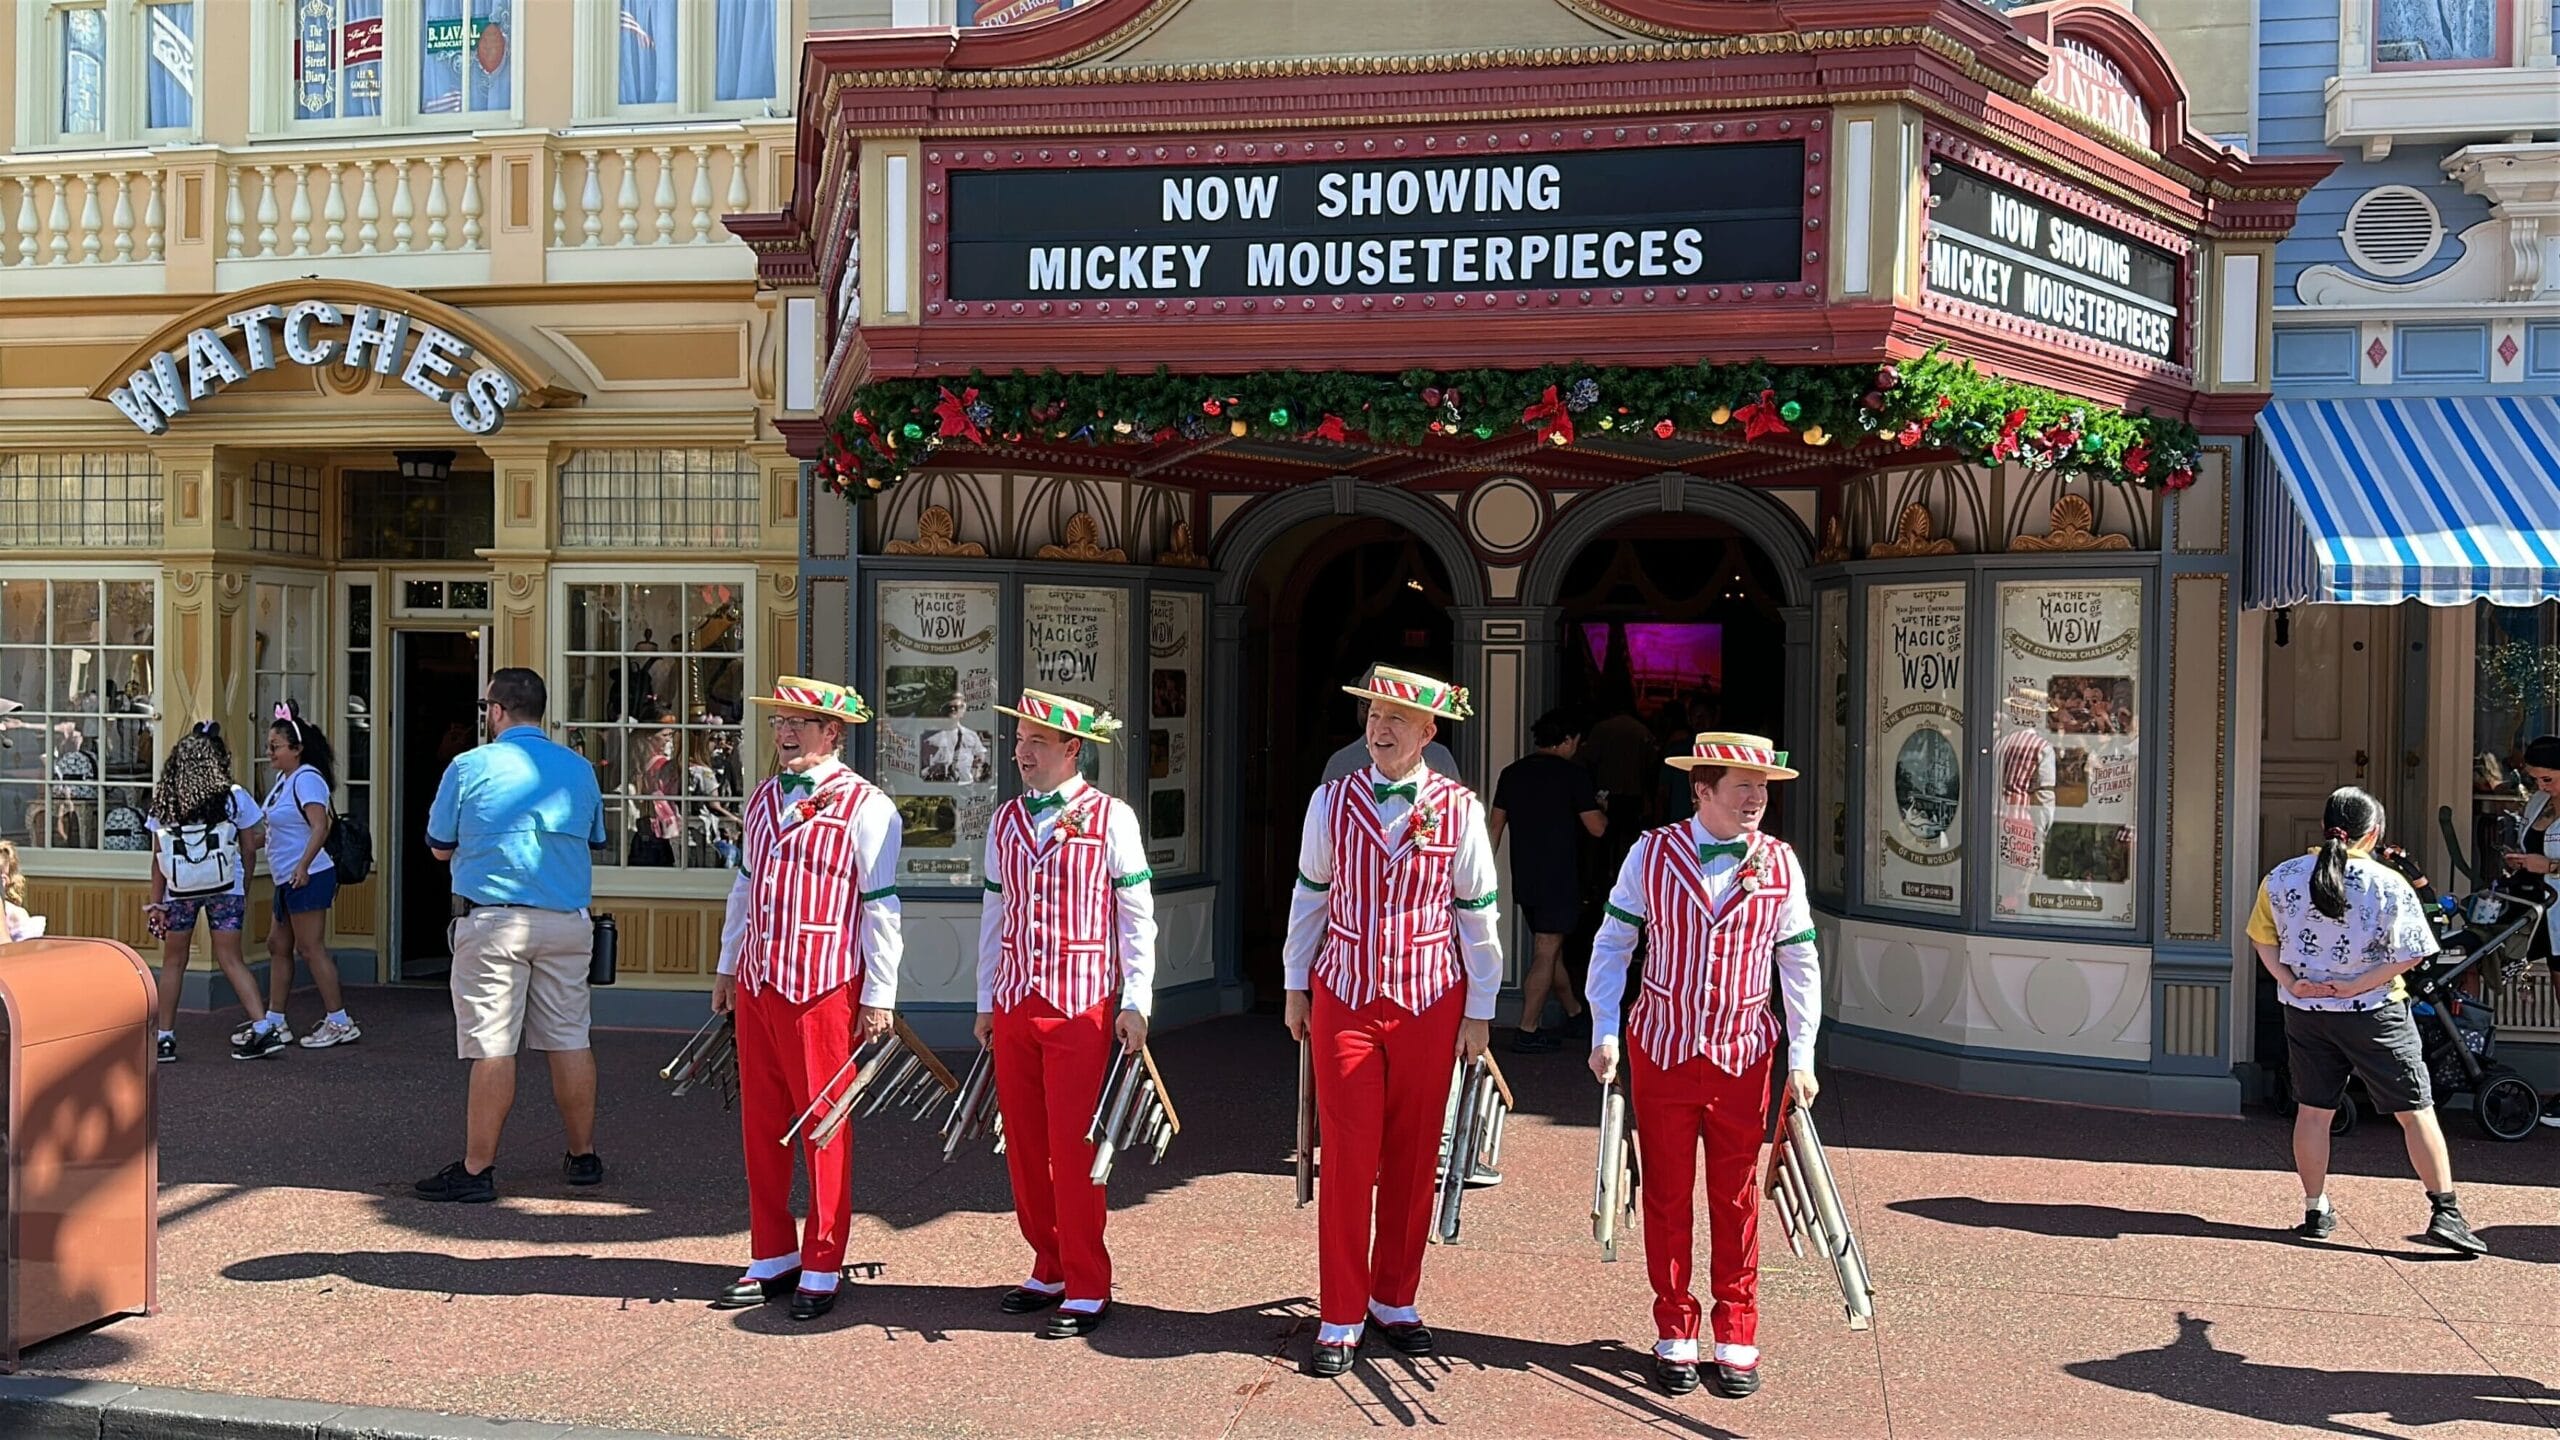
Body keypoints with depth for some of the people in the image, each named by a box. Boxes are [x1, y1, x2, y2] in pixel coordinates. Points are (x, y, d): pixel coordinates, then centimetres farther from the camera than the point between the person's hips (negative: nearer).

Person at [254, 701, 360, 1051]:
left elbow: (320, 827, -27)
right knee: (278, 945, 14)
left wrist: (304, 865, -35)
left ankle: (340, 1022, -3)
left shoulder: (306, 778, -16)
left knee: (310, 947, -8)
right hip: (288, 879, 11)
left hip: (308, 877, -11)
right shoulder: (284, 778, 14)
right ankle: (275, 1022, 22)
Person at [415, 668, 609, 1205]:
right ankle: (583, 1157, 19)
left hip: (493, 922, -4)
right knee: (570, 1040, 10)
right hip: (567, 921, 4)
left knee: (492, 1047, -2)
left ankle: (477, 1169, 4)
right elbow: (594, 845, 19)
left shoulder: (469, 767, -3)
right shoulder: (580, 769, 9)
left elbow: (440, 848, 7)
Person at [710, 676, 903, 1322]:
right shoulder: (763, 798, 13)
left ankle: (821, 1270, 13)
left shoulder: (865, 806, -8)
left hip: (823, 986, -7)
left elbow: (881, 906, -9)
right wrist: (728, 966, 20)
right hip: (756, 981, 7)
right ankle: (773, 1259, 24)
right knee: (761, 1123, 12)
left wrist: (879, 996, -10)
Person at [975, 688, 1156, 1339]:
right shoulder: (1005, 820, 11)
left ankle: (1088, 1291, 8)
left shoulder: (1111, 818, -4)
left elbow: (1136, 915, -4)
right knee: (1024, 1146, 10)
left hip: (1080, 1009, -5)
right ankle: (1049, 1270, 25)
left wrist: (1135, 1003, -9)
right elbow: (994, 914, 15)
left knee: (1073, 1149, -3)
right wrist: (987, 1002, 14)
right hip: (1014, 1008, 5)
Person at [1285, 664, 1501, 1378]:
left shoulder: (1459, 809, -4)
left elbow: (1477, 913, 2)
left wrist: (1478, 1012, 3)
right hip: (1344, 998, 0)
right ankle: (1340, 1318, 11)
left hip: (1430, 1003, 0)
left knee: (1412, 1156, 9)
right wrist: (1297, 987, 12)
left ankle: (1394, 1299, 26)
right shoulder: (1332, 801, 0)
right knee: (1347, 1156, 0)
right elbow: (1309, 897, 9)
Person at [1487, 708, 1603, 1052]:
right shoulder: (1573, 775, -9)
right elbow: (1596, 828, -7)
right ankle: (1527, 1032, -3)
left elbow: (1495, 824, 8)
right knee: (1545, 954, -3)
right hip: (1559, 879, -6)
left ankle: (1574, 1011, 34)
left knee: (1550, 947, 19)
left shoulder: (1512, 773, 7)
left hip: (1524, 879, 6)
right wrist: (1600, 808, 14)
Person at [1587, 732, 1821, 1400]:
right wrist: (1605, 1032, -5)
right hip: (1662, 1049, -1)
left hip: (1743, 1056, 1)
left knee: (1737, 1199, 8)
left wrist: (1801, 1056, 1)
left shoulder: (1781, 864, 0)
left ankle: (1736, 1338, 21)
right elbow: (1612, 945, 1)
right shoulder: (1652, 854, -5)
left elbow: (1800, 964, 5)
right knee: (1667, 1195, 7)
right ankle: (1674, 1333, 21)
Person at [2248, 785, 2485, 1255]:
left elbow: (2262, 938, 4)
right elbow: (2409, 955, -12)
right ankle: (2444, 1211, 8)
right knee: (2416, 1111, 7)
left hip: (2305, 1012, 3)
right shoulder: (2389, 886, -11)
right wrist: (2357, 985, -10)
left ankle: (2316, 1212, 17)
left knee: (2313, 1110, 11)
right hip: (2374, 1013, -3)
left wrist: (2290, 981, -2)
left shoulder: (2280, 878, -2)